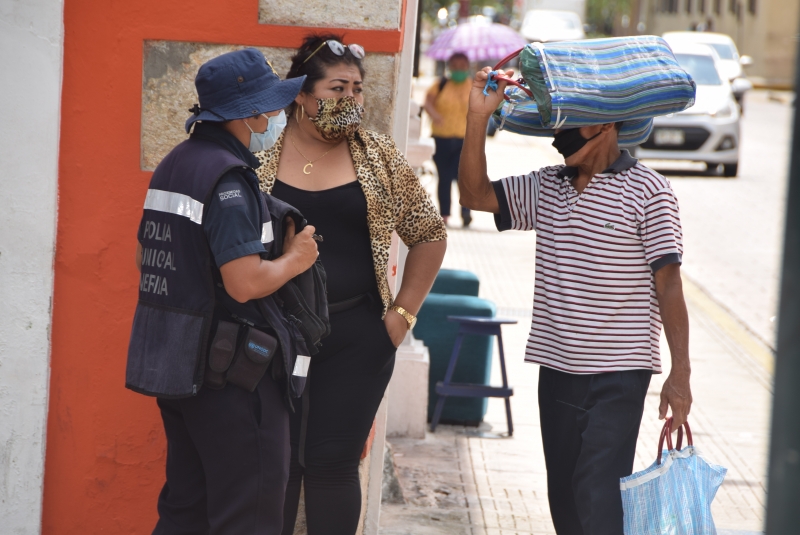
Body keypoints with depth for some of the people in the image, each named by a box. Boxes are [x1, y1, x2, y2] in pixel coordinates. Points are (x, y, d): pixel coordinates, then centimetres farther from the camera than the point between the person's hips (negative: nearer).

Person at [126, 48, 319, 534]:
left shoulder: (175, 164, 11)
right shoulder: (229, 179, -19)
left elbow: (149, 257, 21)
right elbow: (246, 283, -25)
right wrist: (294, 259, -7)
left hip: (172, 362, 10)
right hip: (228, 368, -10)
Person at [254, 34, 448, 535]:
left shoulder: (379, 156, 4)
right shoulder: (260, 154, 0)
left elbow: (429, 234, 12)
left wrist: (403, 312, 6)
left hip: (356, 340, 0)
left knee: (333, 465, 1)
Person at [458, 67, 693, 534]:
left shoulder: (647, 192, -9)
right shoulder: (546, 188, 9)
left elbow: (669, 285, -10)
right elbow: (475, 194, 4)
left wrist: (680, 374, -14)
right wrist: (479, 118, -6)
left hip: (618, 376, -6)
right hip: (557, 370, 7)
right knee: (564, 496, 14)